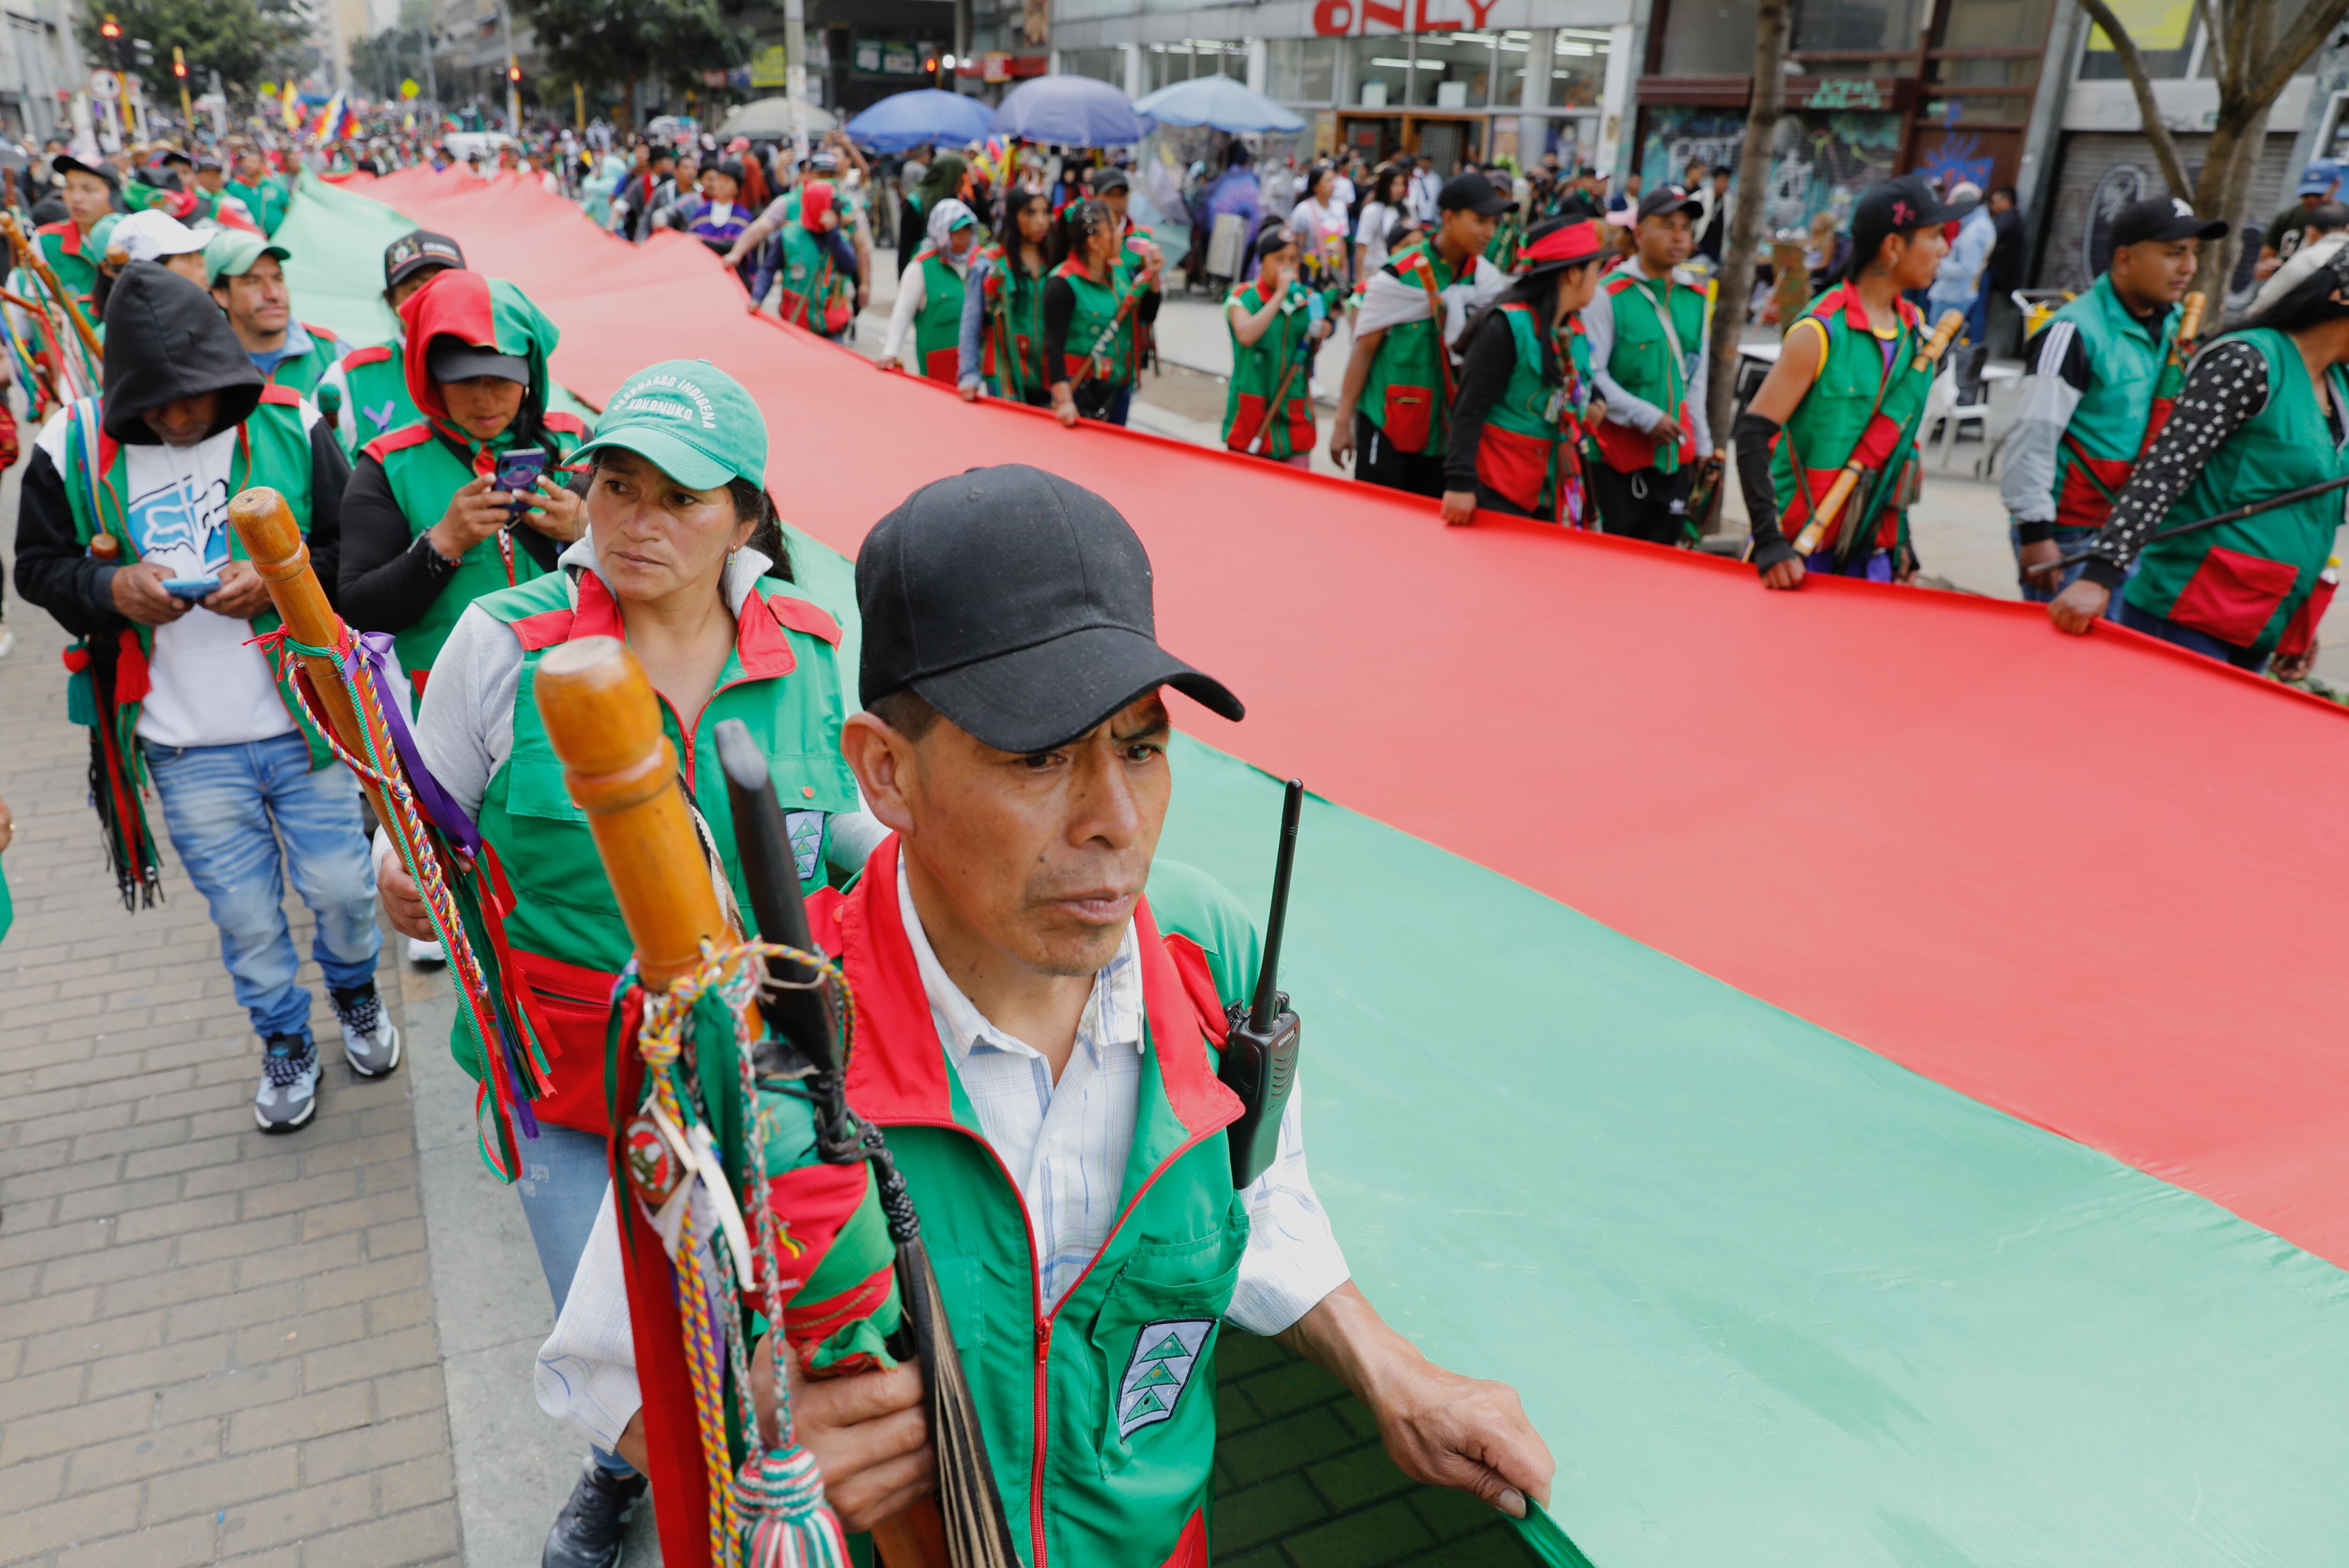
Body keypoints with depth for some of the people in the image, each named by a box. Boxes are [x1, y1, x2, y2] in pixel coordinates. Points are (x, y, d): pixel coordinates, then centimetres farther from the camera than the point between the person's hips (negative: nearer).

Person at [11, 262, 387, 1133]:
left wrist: (282, 578, -19)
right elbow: (39, 566, 6)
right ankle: (284, 1040, 37)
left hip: (303, 724, -1)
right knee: (244, 913, 12)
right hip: (184, 751, 1)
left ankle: (355, 990, 42)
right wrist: (111, 587, -14)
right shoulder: (72, 448, -4)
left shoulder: (289, 427, -6)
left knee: (342, 888, 9)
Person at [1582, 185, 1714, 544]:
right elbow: (1592, 374, -13)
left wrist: (1702, 444, 18)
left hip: (1676, 458, 6)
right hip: (1618, 454, -5)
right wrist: (1646, 416, -17)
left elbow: (1696, 379, 18)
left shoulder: (1696, 299, 10)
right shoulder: (1609, 294, -9)